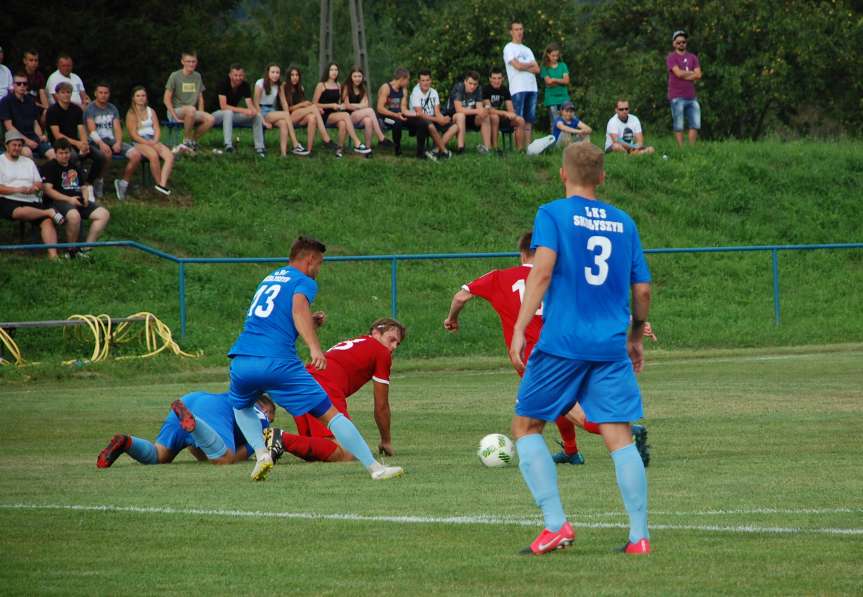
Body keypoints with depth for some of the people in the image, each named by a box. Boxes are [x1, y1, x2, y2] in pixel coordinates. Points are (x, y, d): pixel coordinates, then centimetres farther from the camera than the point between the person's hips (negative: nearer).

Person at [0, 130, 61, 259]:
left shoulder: (28, 162, 26)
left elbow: (39, 184, 19)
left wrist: (34, 188, -6)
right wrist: (18, 189, -16)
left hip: (32, 201, 4)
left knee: (47, 221, -24)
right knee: (18, 212, -41)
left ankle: (53, 254, -35)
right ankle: (50, 212, -24)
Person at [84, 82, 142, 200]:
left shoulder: (112, 109, 19)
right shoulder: (90, 109, 1)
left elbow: (117, 128, 9)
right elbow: (92, 130, -12)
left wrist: (118, 143, -12)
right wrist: (101, 143, -29)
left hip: (113, 141, 5)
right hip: (96, 142, -5)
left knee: (136, 155, -16)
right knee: (107, 153, -39)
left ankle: (123, 182, -2)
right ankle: (98, 181, -17)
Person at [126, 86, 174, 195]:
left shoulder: (151, 111, 18)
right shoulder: (131, 114, 4)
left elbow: (157, 129, 11)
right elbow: (133, 134, -4)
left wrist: (155, 142, -10)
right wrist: (148, 143, -16)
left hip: (153, 141, 5)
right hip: (139, 143, -5)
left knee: (170, 155, -24)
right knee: (153, 155, -35)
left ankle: (162, 184, -37)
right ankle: (159, 182, -23)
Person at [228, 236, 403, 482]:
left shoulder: (269, 279, 27)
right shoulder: (304, 281, 7)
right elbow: (299, 307, -16)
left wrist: (310, 323, 44)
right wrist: (315, 348, -26)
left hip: (241, 361, 5)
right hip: (279, 364, -5)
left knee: (240, 407, 34)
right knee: (330, 415, 0)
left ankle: (261, 452, 10)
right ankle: (375, 467, -3)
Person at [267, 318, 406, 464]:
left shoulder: (349, 344, 37)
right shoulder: (382, 352, 14)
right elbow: (381, 406, 18)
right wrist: (386, 442, 33)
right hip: (325, 391, -8)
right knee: (346, 454, -17)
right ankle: (284, 440, -28)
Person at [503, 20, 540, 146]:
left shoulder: (527, 50, 22)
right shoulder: (509, 48, 3)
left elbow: (537, 69, 11)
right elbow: (517, 65, -11)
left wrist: (524, 67, -4)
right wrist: (530, 65, 6)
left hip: (531, 88, 6)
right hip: (518, 88, -6)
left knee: (529, 119, 3)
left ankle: (528, 146, 3)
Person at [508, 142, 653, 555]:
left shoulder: (552, 214, 0)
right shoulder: (624, 223, 13)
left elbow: (542, 270, -15)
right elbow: (642, 290, 14)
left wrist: (519, 329, -15)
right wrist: (636, 337, 29)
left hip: (562, 343, -4)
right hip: (611, 347, 4)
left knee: (526, 426, 9)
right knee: (619, 436, 2)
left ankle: (556, 525, -4)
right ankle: (639, 535, -6)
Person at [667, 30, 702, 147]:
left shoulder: (692, 57, 14)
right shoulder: (671, 58, 1)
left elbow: (698, 75, 3)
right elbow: (678, 73, -13)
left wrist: (685, 75, -7)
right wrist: (692, 73, 1)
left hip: (691, 97, 5)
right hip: (677, 97, -5)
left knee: (695, 124, 1)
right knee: (678, 126, -3)